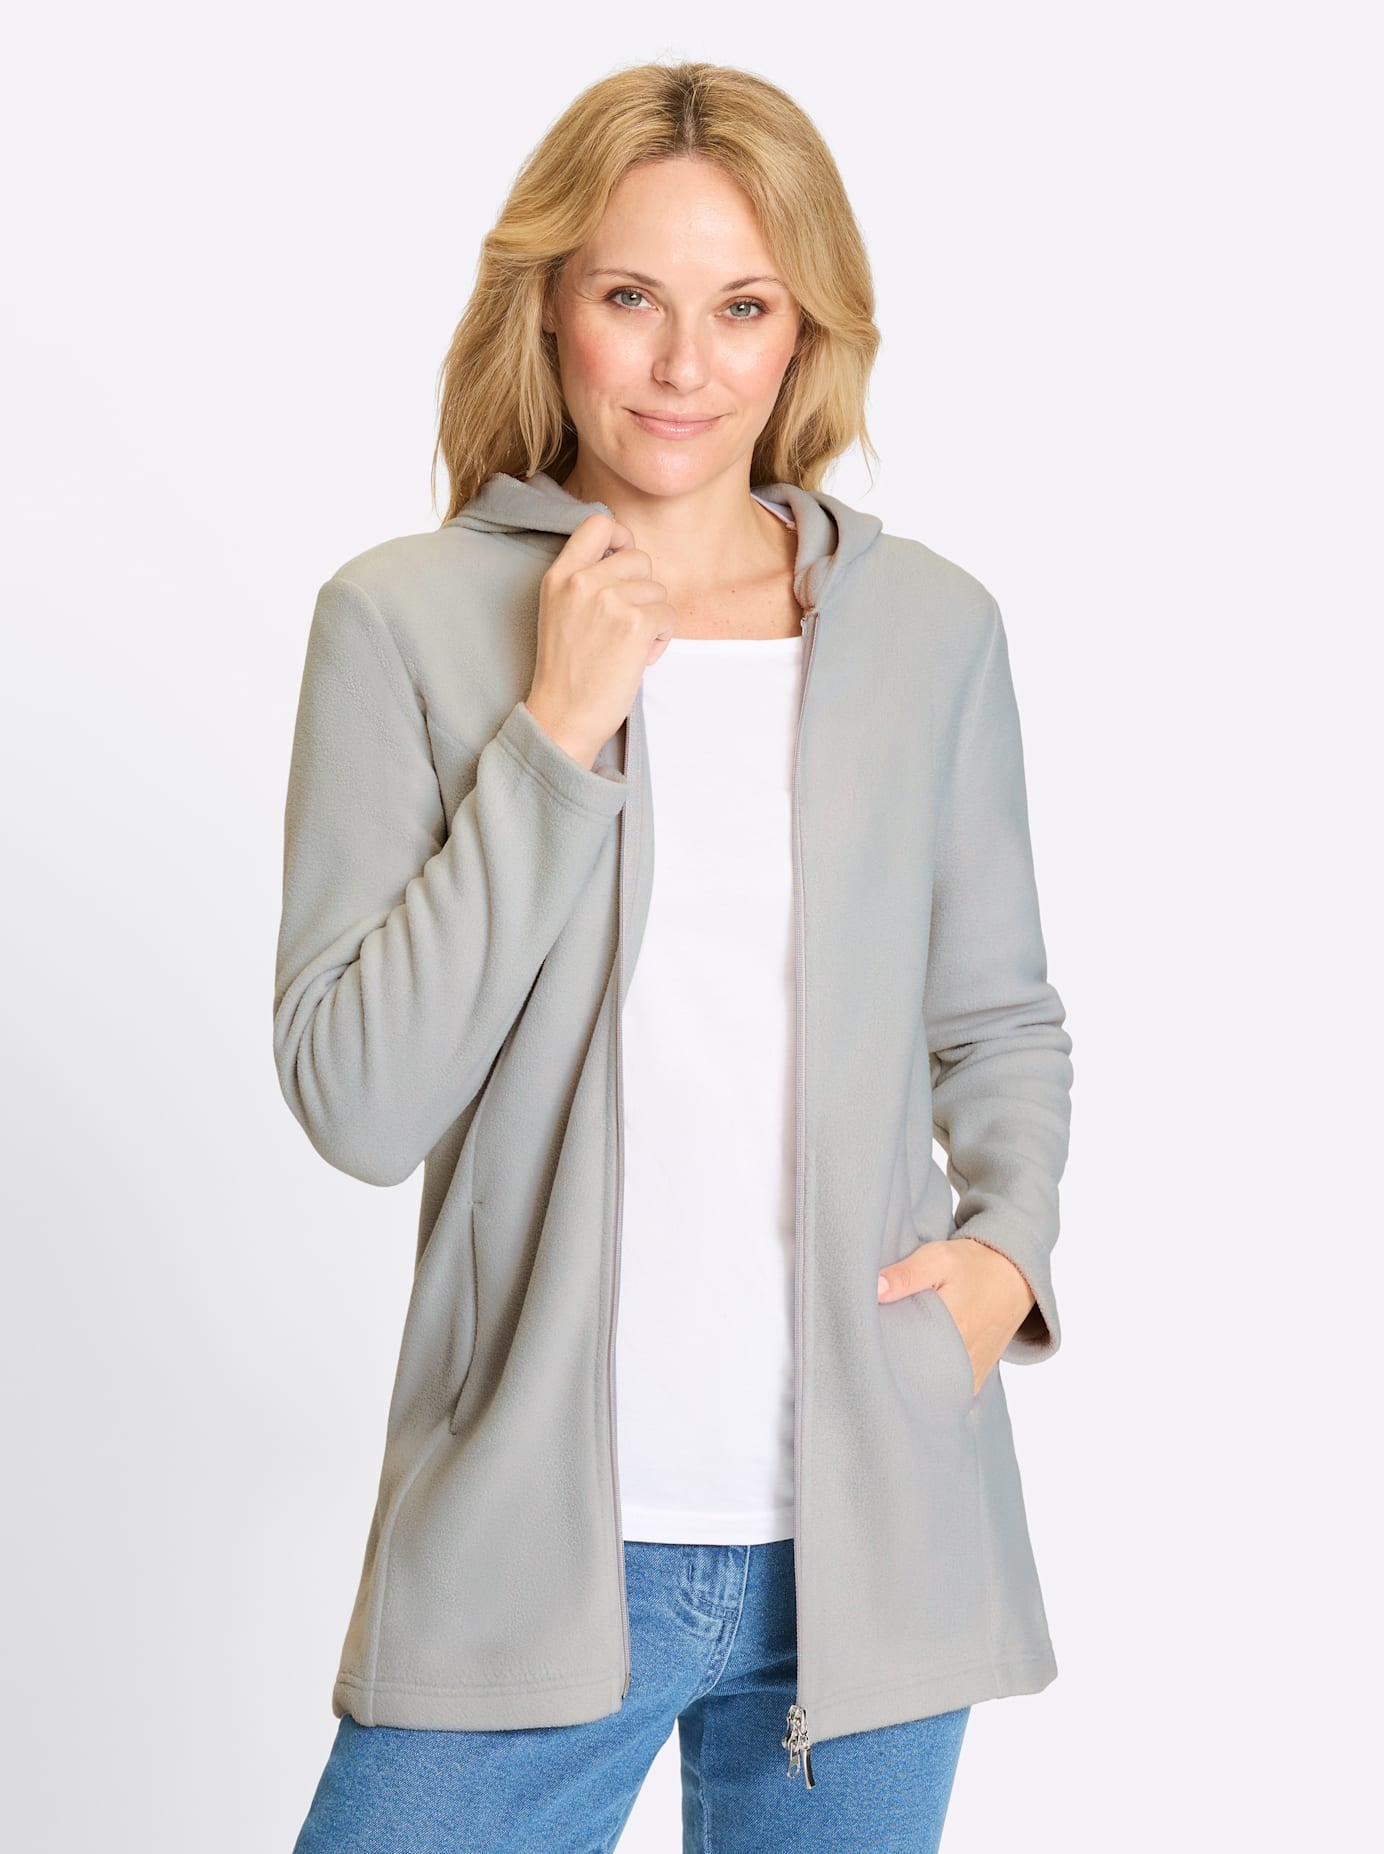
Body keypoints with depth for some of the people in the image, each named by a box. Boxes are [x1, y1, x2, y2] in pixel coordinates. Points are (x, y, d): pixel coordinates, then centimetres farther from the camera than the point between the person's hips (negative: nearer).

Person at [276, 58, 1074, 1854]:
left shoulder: (932, 626, 5)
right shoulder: (406, 617, -3)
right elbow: (357, 1100, -10)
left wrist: (1010, 1243, -2)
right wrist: (556, 734, -14)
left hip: (872, 1546, 3)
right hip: (533, 1551, -2)